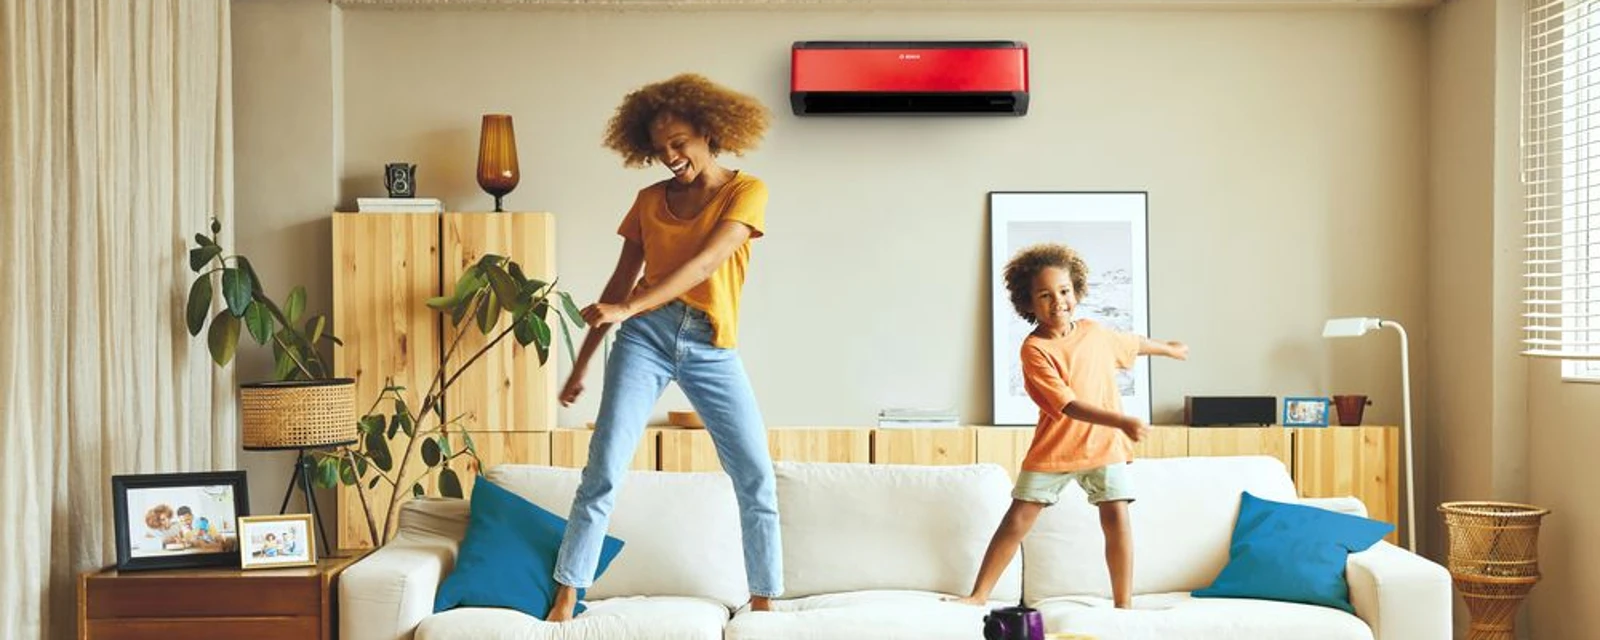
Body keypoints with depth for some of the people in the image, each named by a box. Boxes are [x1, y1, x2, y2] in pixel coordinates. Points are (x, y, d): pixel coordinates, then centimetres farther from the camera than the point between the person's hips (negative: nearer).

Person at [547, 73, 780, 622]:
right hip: (646, 337, 2)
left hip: (712, 349, -1)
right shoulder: (650, 201, 11)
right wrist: (581, 364, 15)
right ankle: (564, 603, -3)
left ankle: (764, 604, 9)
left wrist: (625, 309, -24)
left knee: (757, 478, -4)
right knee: (603, 471, -9)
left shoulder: (746, 191, 0)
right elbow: (620, 283, 16)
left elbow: (703, 264, -15)